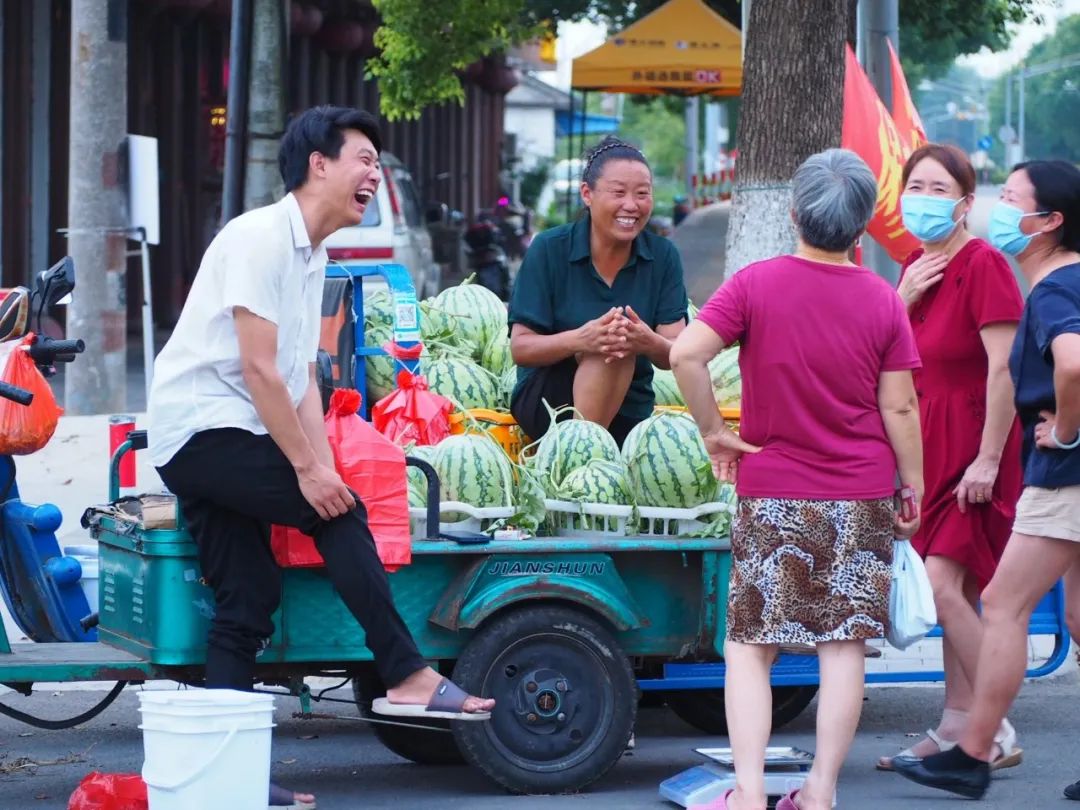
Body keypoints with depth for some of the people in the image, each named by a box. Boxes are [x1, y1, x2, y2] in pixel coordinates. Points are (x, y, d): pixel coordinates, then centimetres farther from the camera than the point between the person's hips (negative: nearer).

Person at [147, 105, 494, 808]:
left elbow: (302, 381, 13)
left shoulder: (314, 258, 17)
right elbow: (259, 369, -19)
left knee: (246, 608, 3)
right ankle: (408, 676, -9)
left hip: (205, 453, 10)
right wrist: (310, 470, -17)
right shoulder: (261, 237, -13)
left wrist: (324, 467, 0)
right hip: (204, 427, -10)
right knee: (340, 514, -14)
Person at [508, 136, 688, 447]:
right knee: (608, 349, -29)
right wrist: (580, 339, -31)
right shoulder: (549, 250, -7)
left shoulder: (663, 257, 0)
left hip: (628, 413, 3)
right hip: (547, 402, -3)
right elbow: (520, 348, -11)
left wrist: (649, 343, -30)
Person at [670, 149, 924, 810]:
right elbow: (900, 407, -3)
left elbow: (686, 353, -18)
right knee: (844, 645, 6)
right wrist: (914, 486, 8)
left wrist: (714, 432, -6)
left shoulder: (756, 284, -7)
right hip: (862, 501, 1)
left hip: (773, 498, -1)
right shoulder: (882, 301, -5)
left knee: (749, 645, 7)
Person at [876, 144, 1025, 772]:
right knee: (960, 594, 10)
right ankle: (958, 730, 14)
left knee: (943, 584, -15)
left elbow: (1004, 368, -19)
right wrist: (905, 297, -6)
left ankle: (997, 734, -9)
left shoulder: (983, 264, -14)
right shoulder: (917, 267, 11)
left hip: (973, 442, -8)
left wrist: (987, 459, -22)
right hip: (930, 439, 8)